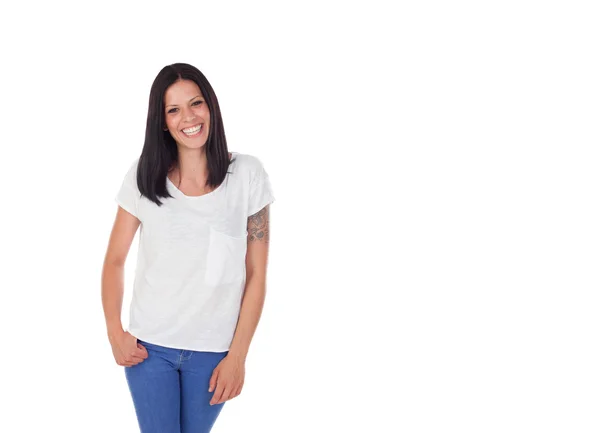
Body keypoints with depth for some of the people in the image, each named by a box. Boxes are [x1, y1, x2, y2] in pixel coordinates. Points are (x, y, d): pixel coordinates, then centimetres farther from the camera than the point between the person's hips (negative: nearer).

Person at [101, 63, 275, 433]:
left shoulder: (247, 174, -7)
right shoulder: (144, 175, -3)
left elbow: (257, 274, -6)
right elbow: (115, 260, 4)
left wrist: (237, 356, -8)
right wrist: (115, 332, -6)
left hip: (213, 351, 0)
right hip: (149, 346, 1)